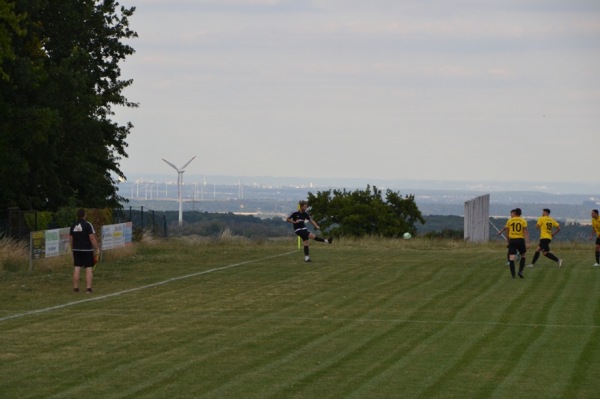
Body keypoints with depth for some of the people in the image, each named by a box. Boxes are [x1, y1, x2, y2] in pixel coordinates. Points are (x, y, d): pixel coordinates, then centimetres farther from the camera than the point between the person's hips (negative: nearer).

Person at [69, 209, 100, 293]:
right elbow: (92, 238, -14)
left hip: (76, 250, 5)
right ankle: (88, 288, -8)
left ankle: (75, 287, 9)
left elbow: (70, 239, 11)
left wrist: (73, 248, 22)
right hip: (87, 250, -5)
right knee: (89, 268, -2)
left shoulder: (73, 226, 7)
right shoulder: (88, 225, -10)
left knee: (77, 268, 7)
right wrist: (97, 248, -7)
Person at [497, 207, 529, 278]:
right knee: (523, 256, 17)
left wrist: (500, 232, 39)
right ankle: (520, 271, 2)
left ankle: (513, 274, -9)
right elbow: (526, 231, -9)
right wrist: (527, 243, -12)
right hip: (520, 240, -1)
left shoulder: (510, 220, 4)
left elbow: (505, 228, 17)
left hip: (512, 240, 1)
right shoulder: (523, 221, -1)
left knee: (512, 257, -2)